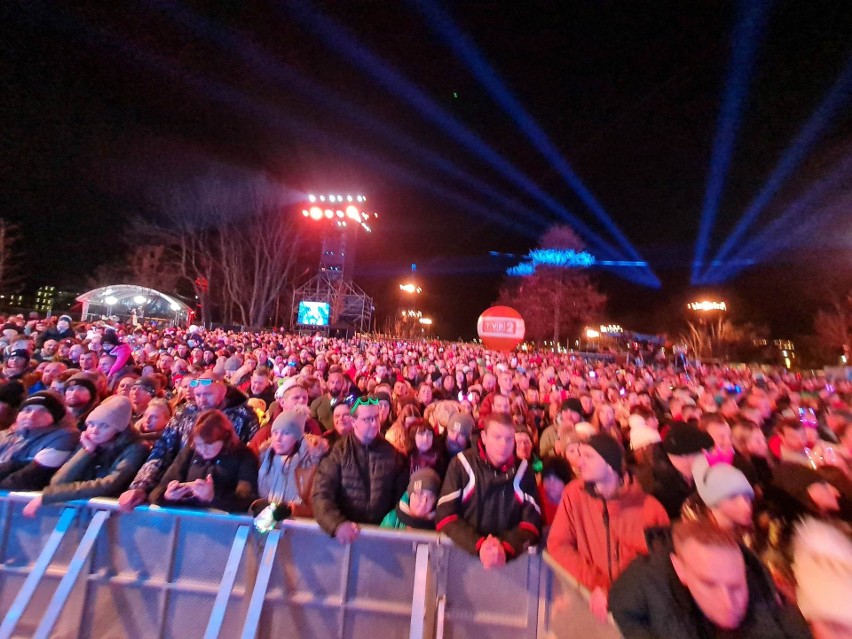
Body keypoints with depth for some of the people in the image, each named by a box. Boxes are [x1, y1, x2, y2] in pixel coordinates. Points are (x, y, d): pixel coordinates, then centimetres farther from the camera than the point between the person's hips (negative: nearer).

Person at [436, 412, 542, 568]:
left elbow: (532, 519, 0)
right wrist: (479, 545, -18)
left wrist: (506, 548, -14)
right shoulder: (461, 464, -6)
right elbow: (445, 515, -7)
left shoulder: (523, 469, 1)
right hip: (464, 550, 0)